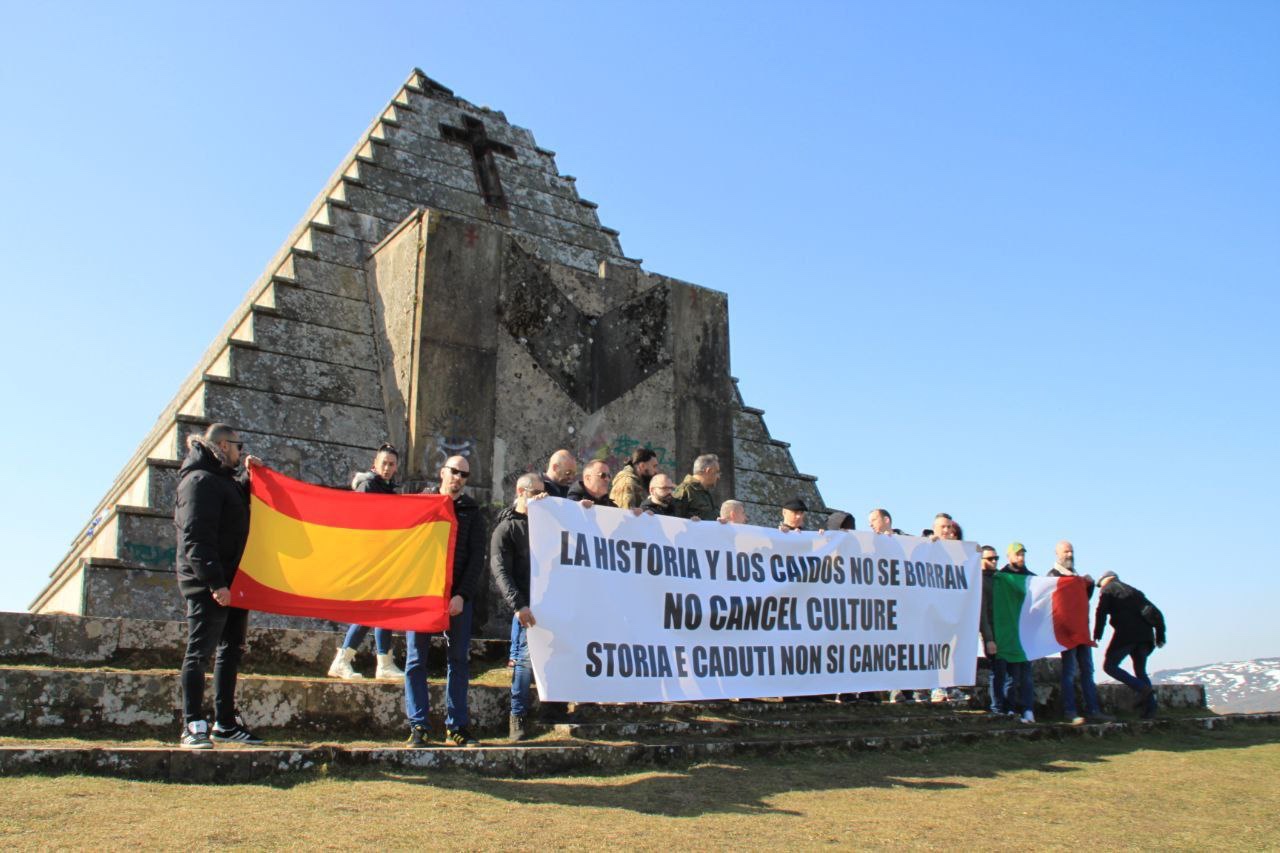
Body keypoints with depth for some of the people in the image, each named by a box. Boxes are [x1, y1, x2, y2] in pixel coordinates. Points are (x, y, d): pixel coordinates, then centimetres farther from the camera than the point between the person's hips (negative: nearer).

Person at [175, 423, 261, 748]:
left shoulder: (223, 478, 17)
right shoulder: (199, 480, -12)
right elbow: (195, 537, -19)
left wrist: (248, 475, 15)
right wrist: (214, 582, -25)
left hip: (231, 582, 10)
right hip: (208, 585, -10)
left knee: (231, 651, 13)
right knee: (200, 652, -5)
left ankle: (226, 724, 20)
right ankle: (193, 727, 0)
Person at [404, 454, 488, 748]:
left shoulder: (472, 511, 11)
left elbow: (477, 557, 5)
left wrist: (462, 595, -6)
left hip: (459, 597, 1)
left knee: (459, 660, 2)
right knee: (416, 660, -1)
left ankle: (457, 727, 8)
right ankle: (417, 727, 5)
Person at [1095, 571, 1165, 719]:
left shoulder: (1107, 589, 10)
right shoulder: (1134, 591, 28)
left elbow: (1101, 612, -5)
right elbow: (1155, 612, 21)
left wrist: (1097, 635, -6)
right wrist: (1160, 635, 19)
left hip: (1125, 634, -6)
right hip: (1145, 635, 6)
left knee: (1109, 666, 4)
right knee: (1140, 671, 16)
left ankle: (1143, 688, -12)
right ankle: (1150, 707, 1)